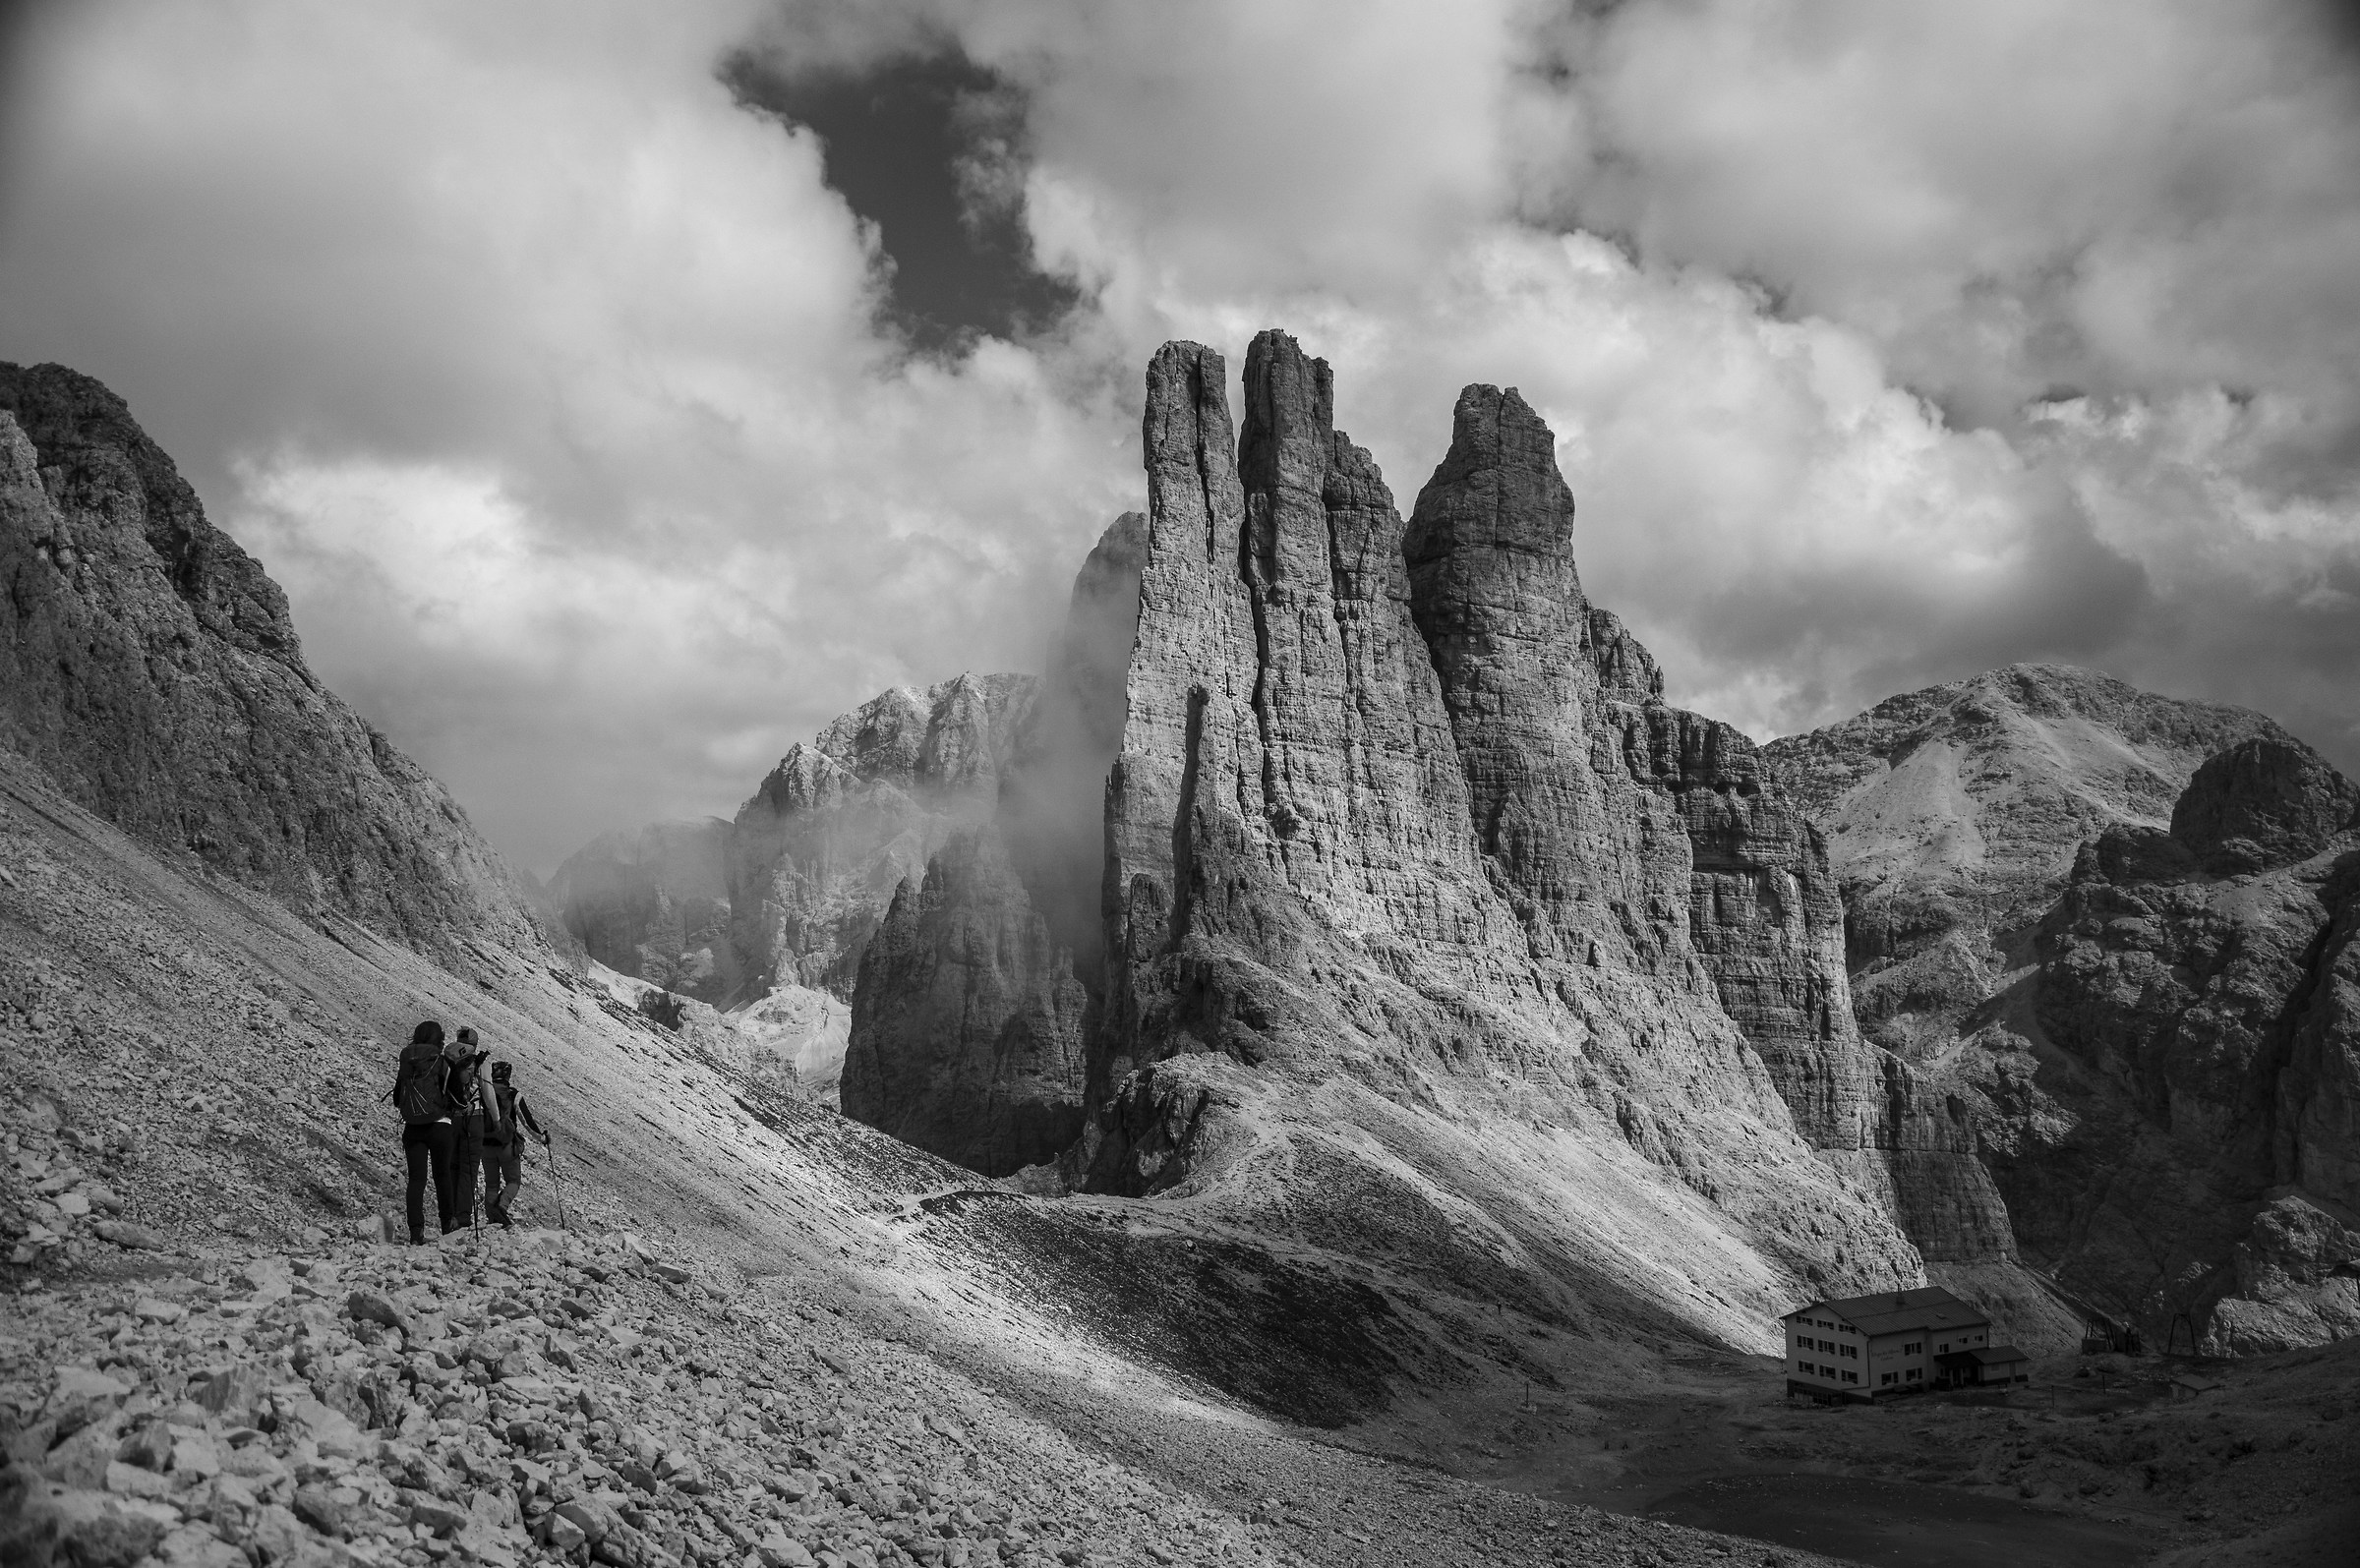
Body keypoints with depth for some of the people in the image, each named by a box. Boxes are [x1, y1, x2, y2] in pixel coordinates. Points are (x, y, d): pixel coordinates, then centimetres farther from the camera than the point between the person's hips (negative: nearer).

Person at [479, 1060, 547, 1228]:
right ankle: (502, 1205, -17)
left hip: (486, 1145, 3)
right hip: (507, 1145, -3)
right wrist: (541, 1137, 10)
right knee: (513, 1180, 9)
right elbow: (527, 1120, -4)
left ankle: (492, 1217, 5)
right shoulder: (513, 1096, -6)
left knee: (491, 1183, 13)